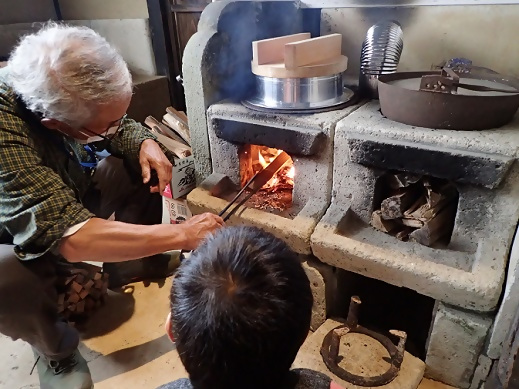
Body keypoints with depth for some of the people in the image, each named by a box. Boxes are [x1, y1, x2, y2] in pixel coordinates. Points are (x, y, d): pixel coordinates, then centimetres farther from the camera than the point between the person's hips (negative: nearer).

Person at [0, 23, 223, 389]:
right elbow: (72, 238, -48)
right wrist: (182, 234, -43)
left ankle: (132, 266, 12)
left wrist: (146, 144, -26)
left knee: (146, 166, -8)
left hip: (70, 197, 6)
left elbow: (123, 128, -2)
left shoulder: (73, 93, -22)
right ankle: (56, 352, -2)